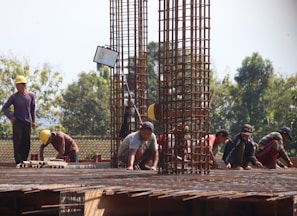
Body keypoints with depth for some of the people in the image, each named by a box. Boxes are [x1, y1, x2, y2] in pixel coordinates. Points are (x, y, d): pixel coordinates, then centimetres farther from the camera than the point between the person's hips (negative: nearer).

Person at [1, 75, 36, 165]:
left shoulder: (31, 95, 4)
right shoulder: (14, 97, -2)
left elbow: (32, 109, 14)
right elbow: (4, 108, 3)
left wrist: (34, 121, 7)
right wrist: (11, 117, -7)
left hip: (27, 123, 3)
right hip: (17, 122, -3)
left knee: (26, 143, 3)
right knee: (17, 142, -9)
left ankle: (24, 161, 12)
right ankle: (18, 162, -10)